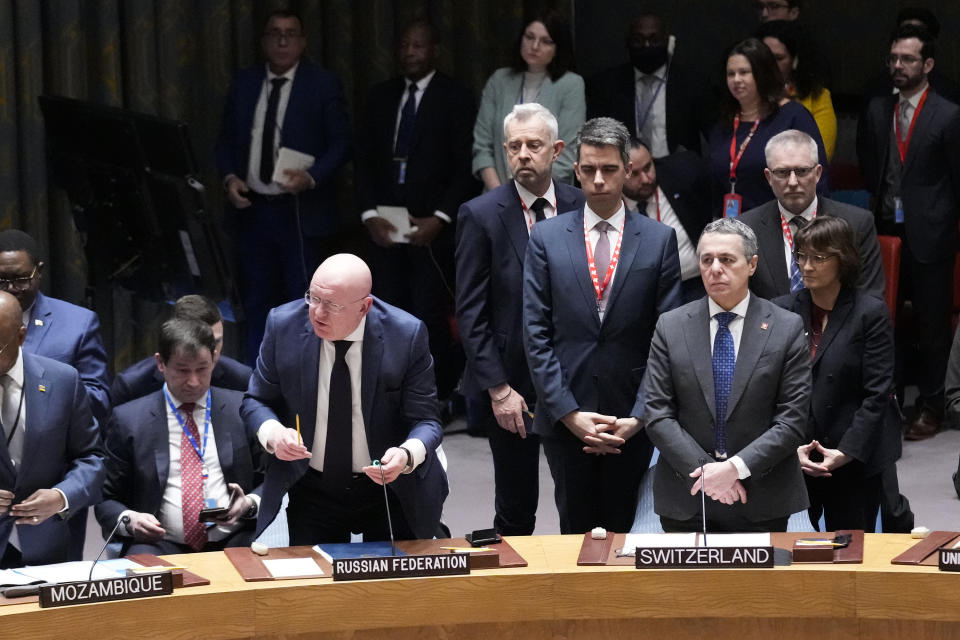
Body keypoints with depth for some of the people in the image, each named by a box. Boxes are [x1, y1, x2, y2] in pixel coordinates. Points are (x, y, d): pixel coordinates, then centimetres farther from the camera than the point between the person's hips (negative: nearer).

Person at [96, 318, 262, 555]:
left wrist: (251, 503, -7)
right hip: (161, 544, -1)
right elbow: (107, 498, 11)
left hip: (231, 543, 1)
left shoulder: (242, 409, 10)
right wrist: (128, 520, -11)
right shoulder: (128, 419, 8)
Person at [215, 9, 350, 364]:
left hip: (303, 213, -4)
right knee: (257, 303, 9)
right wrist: (229, 177, -6)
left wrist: (311, 176, -21)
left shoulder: (323, 84, -2)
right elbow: (226, 140, 14)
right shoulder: (243, 83, 10)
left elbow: (340, 143, -5)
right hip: (253, 211, 4)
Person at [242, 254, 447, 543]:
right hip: (311, 492, 1)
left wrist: (407, 455, -34)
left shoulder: (406, 335, -18)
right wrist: (272, 433, -24)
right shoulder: (284, 325, -13)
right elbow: (256, 401, -1)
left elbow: (425, 421, -11)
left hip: (389, 489, -1)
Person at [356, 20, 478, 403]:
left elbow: (466, 168, -4)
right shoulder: (380, 97, 13)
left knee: (428, 317, -8)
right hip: (386, 228, 4)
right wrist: (370, 214, -2)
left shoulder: (455, 100, 0)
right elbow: (364, 160, 11)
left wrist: (440, 218, -14)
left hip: (432, 228, -4)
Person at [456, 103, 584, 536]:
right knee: (516, 508, 5)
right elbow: (470, 313, -6)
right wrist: (498, 390, -11)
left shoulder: (582, 208, 2)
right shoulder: (480, 216, -6)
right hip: (511, 385, -2)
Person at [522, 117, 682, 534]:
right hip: (564, 419, 0)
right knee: (576, 530, 6)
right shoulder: (546, 238, 4)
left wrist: (640, 417, -8)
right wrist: (569, 413, -8)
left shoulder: (659, 240, 4)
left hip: (632, 422, 0)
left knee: (626, 530, 5)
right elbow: (536, 335, 0)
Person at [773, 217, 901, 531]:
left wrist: (847, 452, -14)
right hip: (791, 460, 3)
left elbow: (877, 394, -7)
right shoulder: (782, 310, 6)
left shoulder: (871, 313, -3)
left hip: (853, 461, -3)